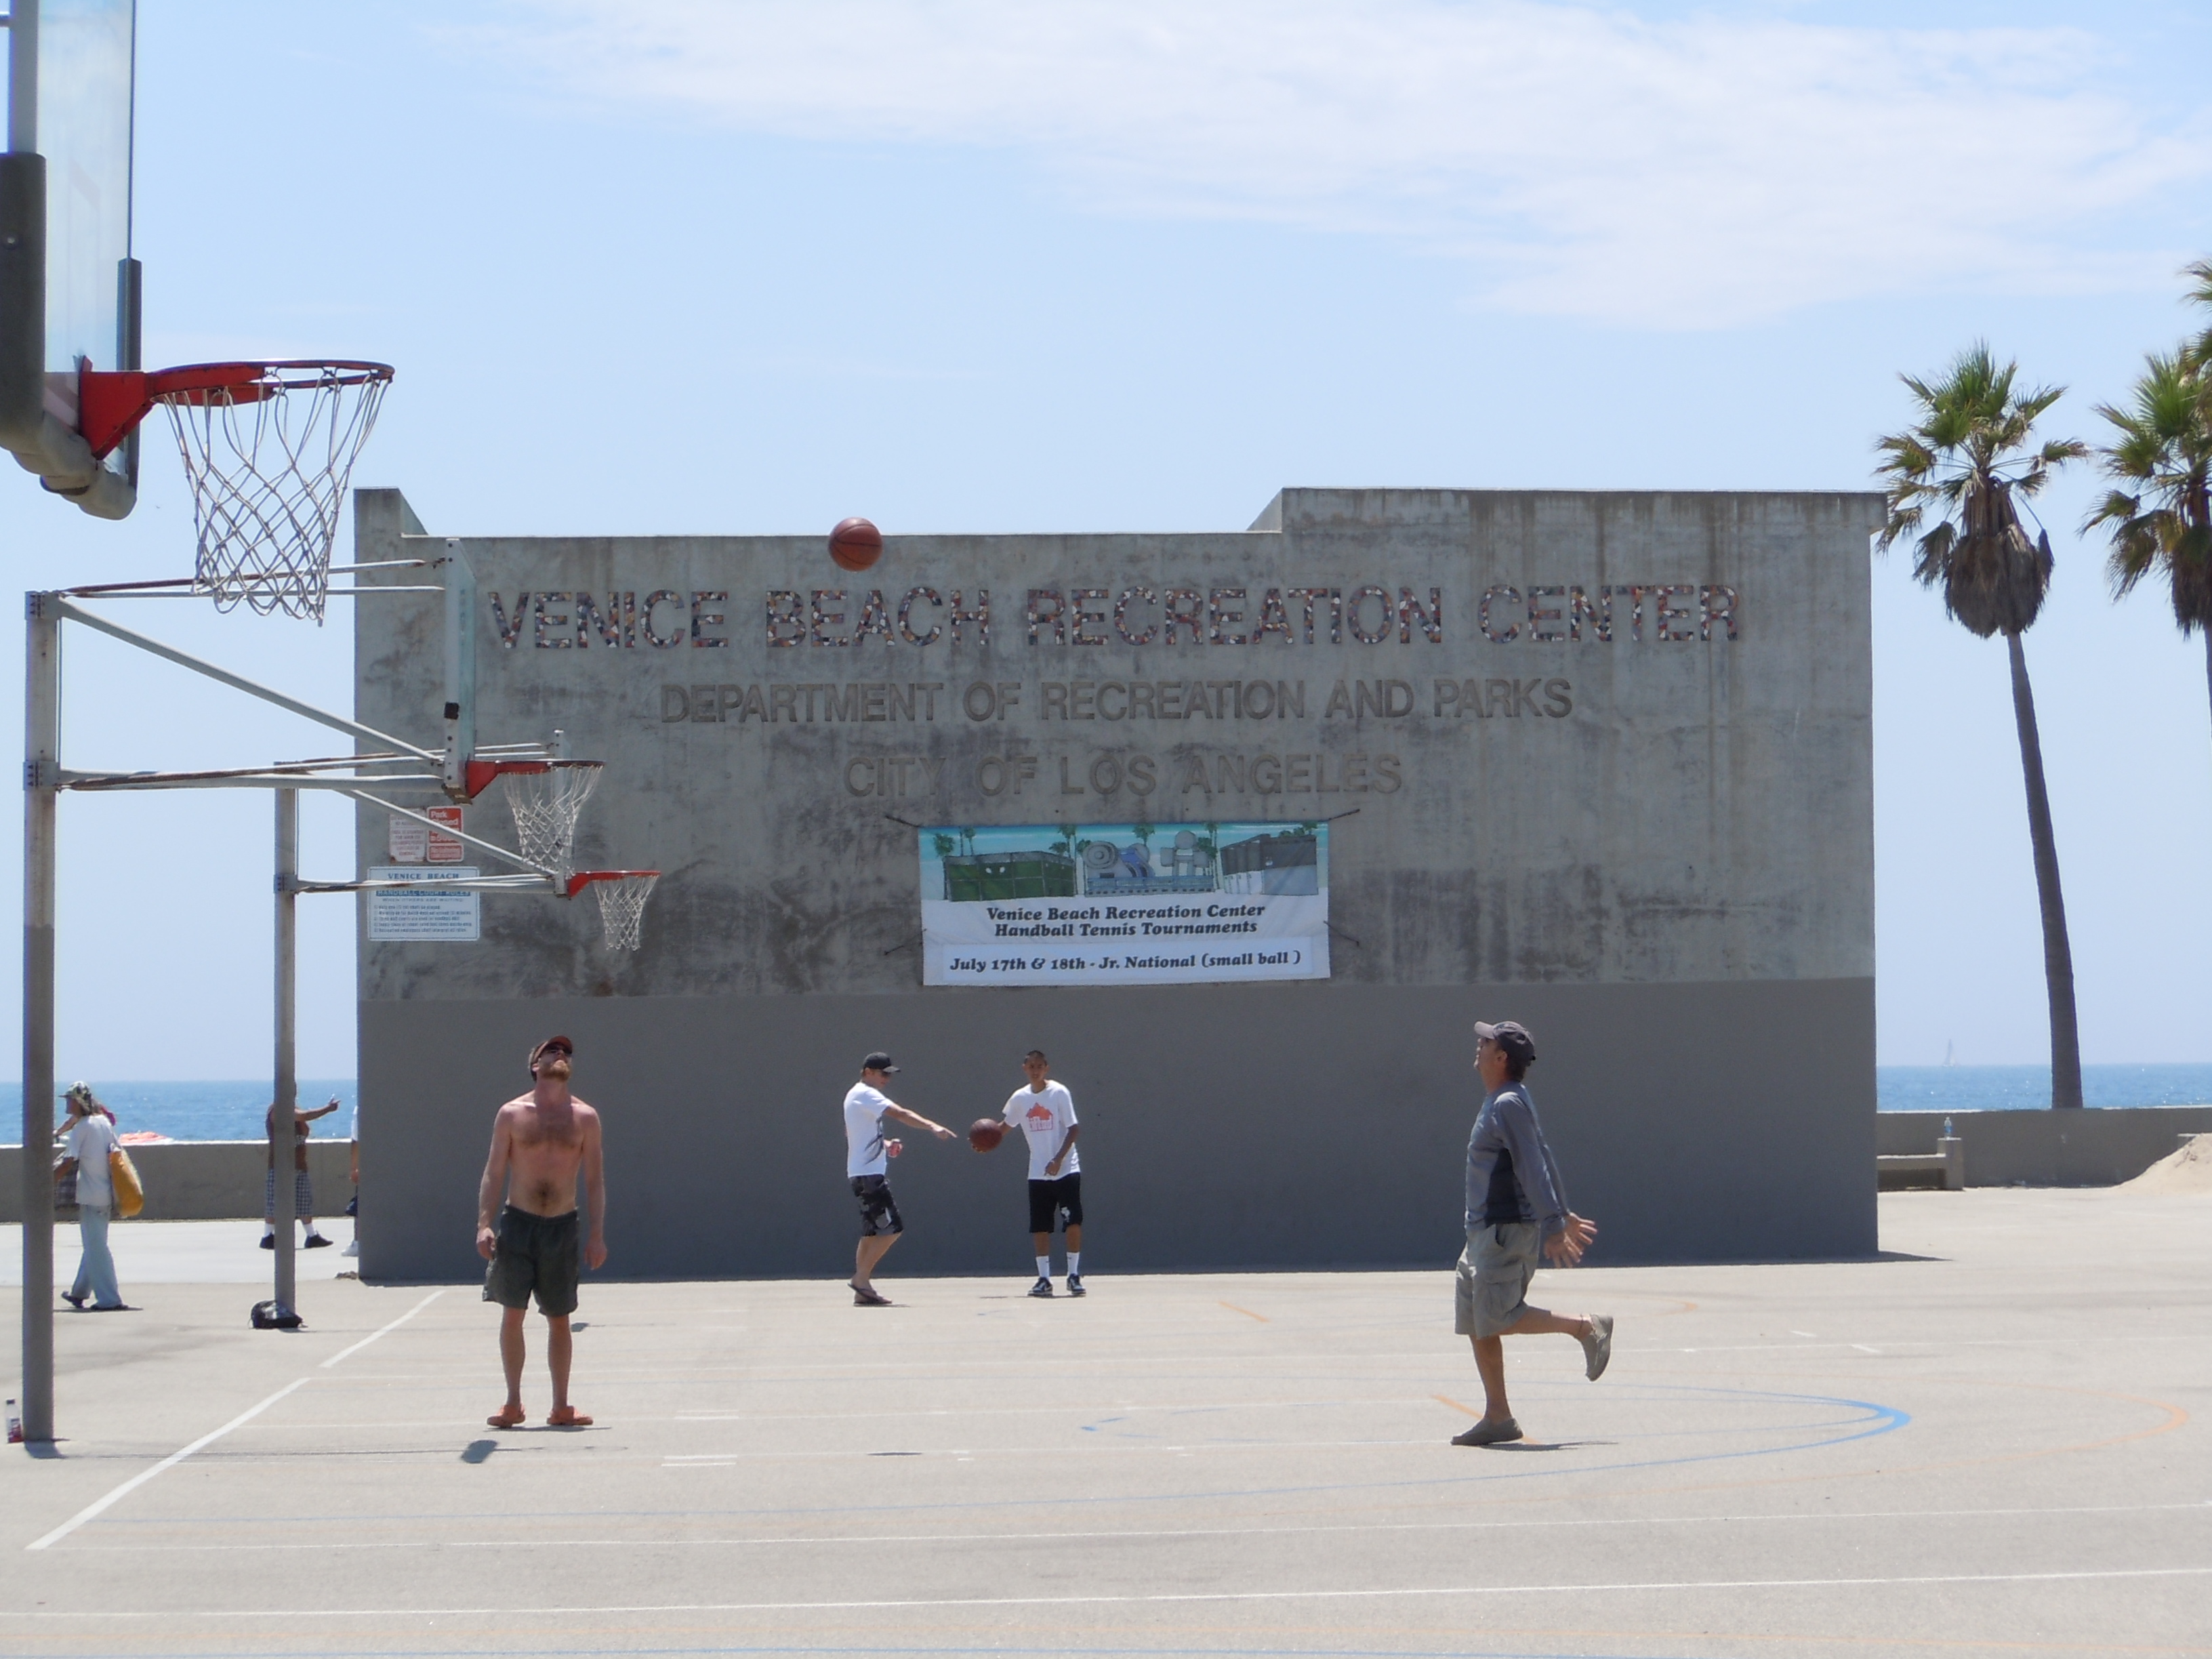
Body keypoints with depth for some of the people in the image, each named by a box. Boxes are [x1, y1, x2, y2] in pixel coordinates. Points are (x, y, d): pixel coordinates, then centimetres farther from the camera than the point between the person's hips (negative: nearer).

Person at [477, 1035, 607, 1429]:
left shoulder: (585, 1118, 4)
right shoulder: (511, 1114, 2)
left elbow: (595, 1179, 4)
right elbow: (494, 1173, 1)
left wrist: (598, 1234, -2)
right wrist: (484, 1225, -9)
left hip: (562, 1226, 1)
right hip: (517, 1222, -1)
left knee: (559, 1319, 6)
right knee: (513, 1313, -2)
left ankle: (560, 1407, 12)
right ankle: (513, 1403, 8)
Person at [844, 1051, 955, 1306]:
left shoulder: (856, 1095, 19)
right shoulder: (866, 1095, -12)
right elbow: (900, 1113, -27)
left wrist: (884, 1145, 14)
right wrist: (932, 1126, -37)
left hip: (863, 1173, 10)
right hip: (869, 1173, -10)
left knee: (872, 1231, 10)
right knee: (892, 1228, -12)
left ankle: (862, 1291, 8)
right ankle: (862, 1276, -9)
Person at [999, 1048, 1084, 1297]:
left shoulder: (1059, 1092, -8)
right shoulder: (1020, 1098, 6)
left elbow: (1073, 1129, -11)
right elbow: (1007, 1125, 23)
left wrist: (1059, 1159, -19)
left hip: (1066, 1170, -4)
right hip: (1038, 1173, 4)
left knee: (1073, 1222, -7)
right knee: (1040, 1227, 2)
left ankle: (1074, 1275, 2)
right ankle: (1044, 1279, 8)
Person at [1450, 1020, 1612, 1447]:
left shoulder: (1509, 1105, -14)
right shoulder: (1498, 1103, 16)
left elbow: (1534, 1169, -21)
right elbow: (1543, 1162, 22)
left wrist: (1553, 1226, -26)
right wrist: (1562, 1215, 26)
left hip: (1507, 1231, -10)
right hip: (1484, 1231, 10)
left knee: (1498, 1318, -11)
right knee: (1475, 1324, 7)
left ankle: (1586, 1327, -1)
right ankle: (1497, 1417, 9)